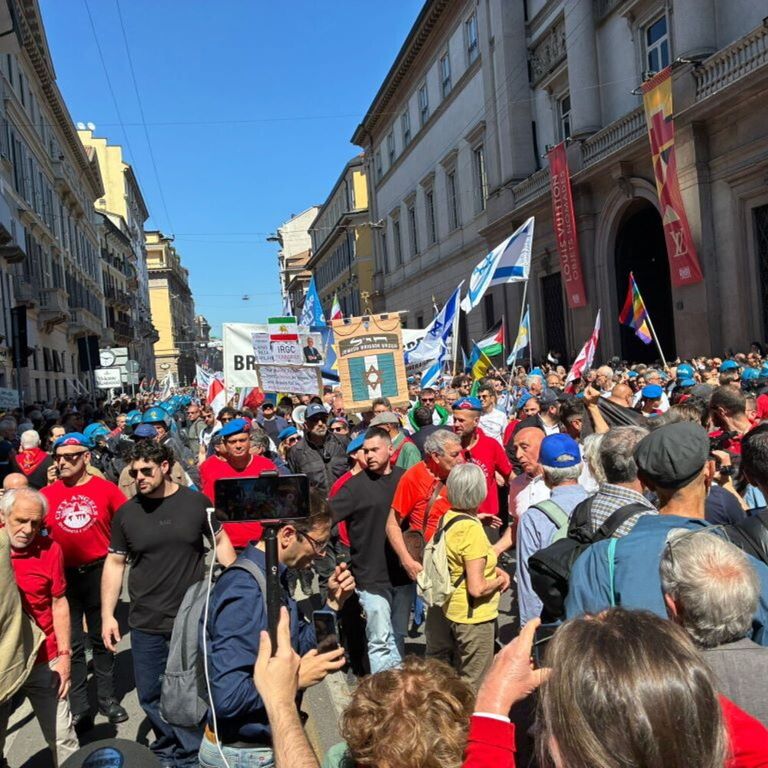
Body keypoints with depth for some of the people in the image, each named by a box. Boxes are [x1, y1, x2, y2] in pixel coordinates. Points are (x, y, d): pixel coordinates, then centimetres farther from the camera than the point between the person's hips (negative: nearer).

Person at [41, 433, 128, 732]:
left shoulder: (106, 489, -7)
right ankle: (79, 707, 23)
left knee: (101, 638, 15)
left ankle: (107, 698, 30)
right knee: (72, 644, 10)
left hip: (99, 572, -1)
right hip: (63, 575, 1)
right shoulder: (46, 494, -3)